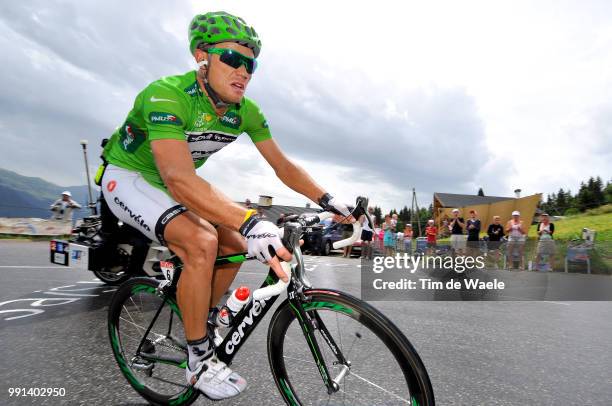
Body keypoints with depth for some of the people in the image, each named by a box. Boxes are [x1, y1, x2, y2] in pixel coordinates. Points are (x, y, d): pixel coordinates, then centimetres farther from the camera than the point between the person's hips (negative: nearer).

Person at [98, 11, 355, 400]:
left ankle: (195, 326, 17)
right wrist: (250, 221, -56)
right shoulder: (167, 95, -31)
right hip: (129, 176, -7)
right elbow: (179, 179, -45)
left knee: (236, 246, -4)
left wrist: (327, 199, -21)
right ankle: (199, 360, -10)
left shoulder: (246, 111, -11)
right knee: (202, 241, -29)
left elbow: (283, 165, -8)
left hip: (175, 182, 7)